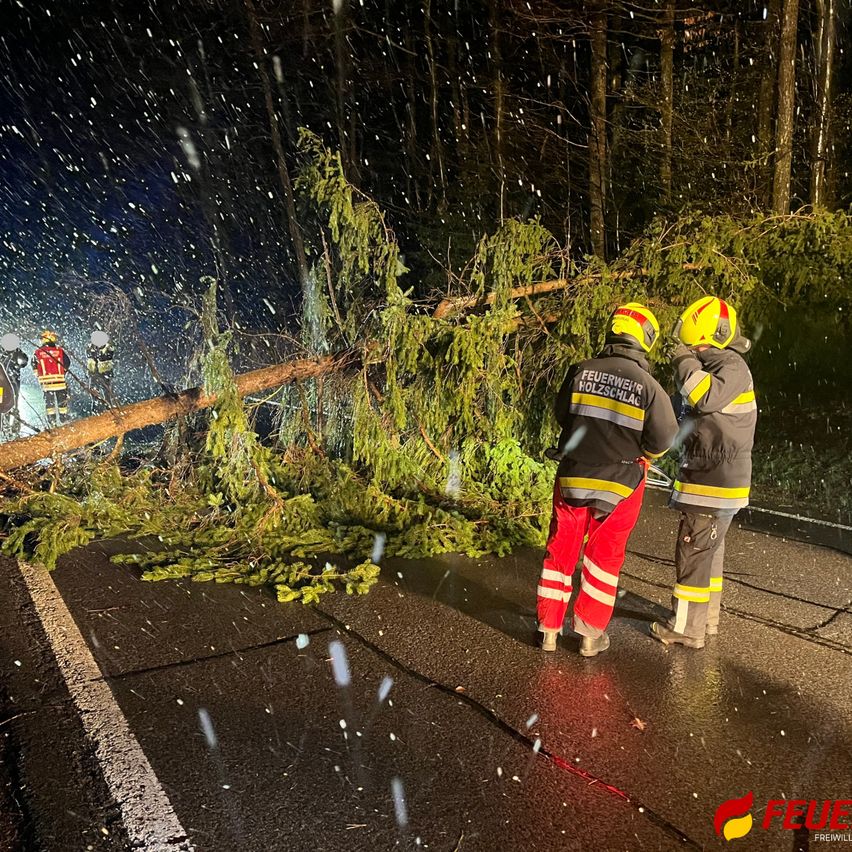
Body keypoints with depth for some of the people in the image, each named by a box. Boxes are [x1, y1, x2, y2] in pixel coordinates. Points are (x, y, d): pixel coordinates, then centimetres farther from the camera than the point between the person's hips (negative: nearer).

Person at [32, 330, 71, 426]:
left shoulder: (37, 352, -1)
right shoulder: (60, 351, -4)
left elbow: (34, 367, 6)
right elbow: (67, 363, 4)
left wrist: (39, 376, 20)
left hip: (46, 382, 1)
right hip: (60, 381, -1)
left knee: (49, 402, 11)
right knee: (62, 401, 11)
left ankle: (51, 420, 11)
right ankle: (63, 419, 14)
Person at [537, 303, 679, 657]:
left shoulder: (580, 372, -8)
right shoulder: (649, 387, -15)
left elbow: (561, 416, 3)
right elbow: (663, 441, -10)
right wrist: (637, 456, 10)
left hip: (573, 477, 2)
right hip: (620, 485, -1)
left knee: (561, 550, 15)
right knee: (605, 557, 14)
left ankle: (549, 628, 22)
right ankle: (590, 633, 23)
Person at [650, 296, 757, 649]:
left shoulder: (732, 367, -16)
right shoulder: (716, 365, 17)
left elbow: (707, 397, -36)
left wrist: (686, 362, -23)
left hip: (714, 485, -10)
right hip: (712, 479, 11)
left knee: (693, 554, -4)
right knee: (709, 552, 19)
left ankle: (686, 628, 5)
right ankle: (706, 617, 31)